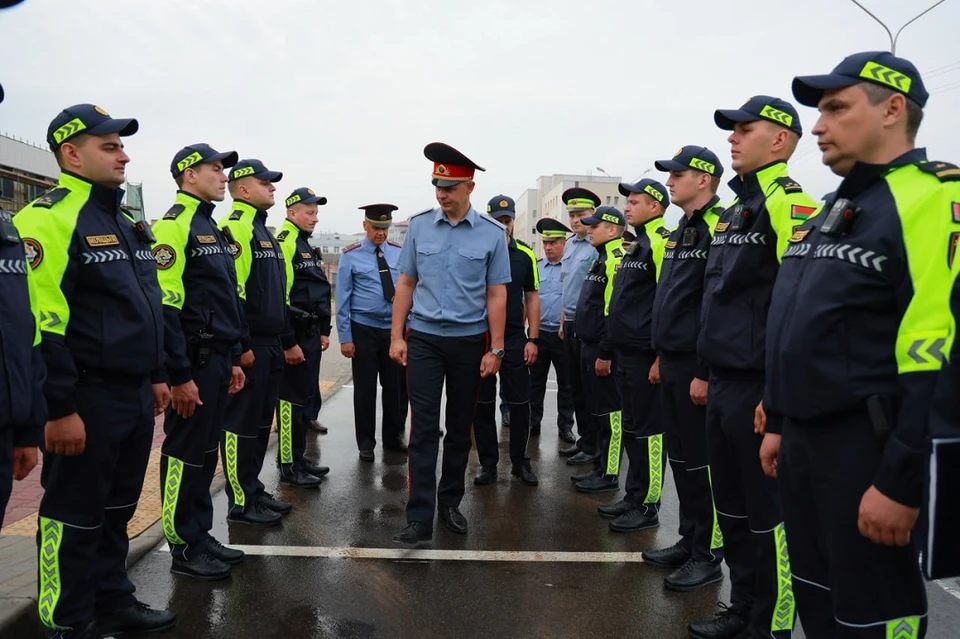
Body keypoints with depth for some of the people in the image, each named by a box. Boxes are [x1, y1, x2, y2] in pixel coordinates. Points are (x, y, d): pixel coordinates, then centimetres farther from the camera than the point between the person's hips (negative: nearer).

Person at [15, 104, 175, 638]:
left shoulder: (128, 224, 15)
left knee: (117, 511, 20)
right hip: (88, 401, -8)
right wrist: (59, 408, -21)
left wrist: (157, 376, 19)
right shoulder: (49, 219, -13)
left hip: (135, 396, 9)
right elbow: (41, 322, -20)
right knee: (76, 517, 7)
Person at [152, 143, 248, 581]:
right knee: (184, 454, 2)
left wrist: (233, 359, 19)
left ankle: (200, 535, 27)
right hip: (193, 362, -9)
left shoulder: (212, 228, 18)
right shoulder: (173, 226, -12)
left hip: (217, 359, 9)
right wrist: (179, 375, -20)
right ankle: (184, 548, 14)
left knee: (206, 452, 15)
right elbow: (165, 307, -19)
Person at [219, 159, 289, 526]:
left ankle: (253, 489, 27)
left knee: (262, 422, 15)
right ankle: (241, 503, 10)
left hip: (270, 345, 10)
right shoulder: (233, 229, -12)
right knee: (242, 423, 0)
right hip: (249, 346, -10)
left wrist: (284, 339, 22)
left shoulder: (265, 233, 20)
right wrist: (241, 345, -21)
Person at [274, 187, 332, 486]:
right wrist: (289, 343, -22)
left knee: (305, 398, 15)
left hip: (310, 335, 10)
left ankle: (299, 458, 26)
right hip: (294, 337, -10)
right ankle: (288, 466, 8)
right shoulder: (283, 244, -14)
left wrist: (323, 331, 18)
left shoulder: (307, 246, 18)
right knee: (291, 401, -2)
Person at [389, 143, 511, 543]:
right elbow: (406, 284, 6)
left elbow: (496, 295, -1)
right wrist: (397, 337, 2)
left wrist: (495, 349, -3)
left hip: (469, 341, 0)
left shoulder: (491, 233, -3)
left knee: (460, 427, 12)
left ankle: (450, 503, 28)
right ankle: (419, 518, 2)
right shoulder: (418, 226, 2)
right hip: (423, 338, 0)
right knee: (424, 428, -2)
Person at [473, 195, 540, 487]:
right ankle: (488, 463, 19)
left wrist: (533, 339, 0)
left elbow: (532, 297, 7)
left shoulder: (525, 254, 4)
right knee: (483, 405, 7)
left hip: (515, 338, 1)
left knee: (520, 403, 6)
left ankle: (520, 462, 21)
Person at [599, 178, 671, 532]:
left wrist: (661, 354, -19)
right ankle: (634, 497, 26)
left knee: (647, 429, -1)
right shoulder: (634, 246, 18)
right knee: (631, 427, 15)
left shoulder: (662, 243, -11)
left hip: (645, 353, -10)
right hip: (625, 351, 10)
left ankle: (648, 506, 10)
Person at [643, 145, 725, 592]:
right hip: (673, 362, 9)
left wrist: (706, 372, -21)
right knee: (680, 456, 16)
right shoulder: (681, 232, 16)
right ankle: (688, 540, 29)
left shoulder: (718, 228, -14)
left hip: (697, 365, -9)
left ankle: (708, 555, 15)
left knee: (701, 461, 1)